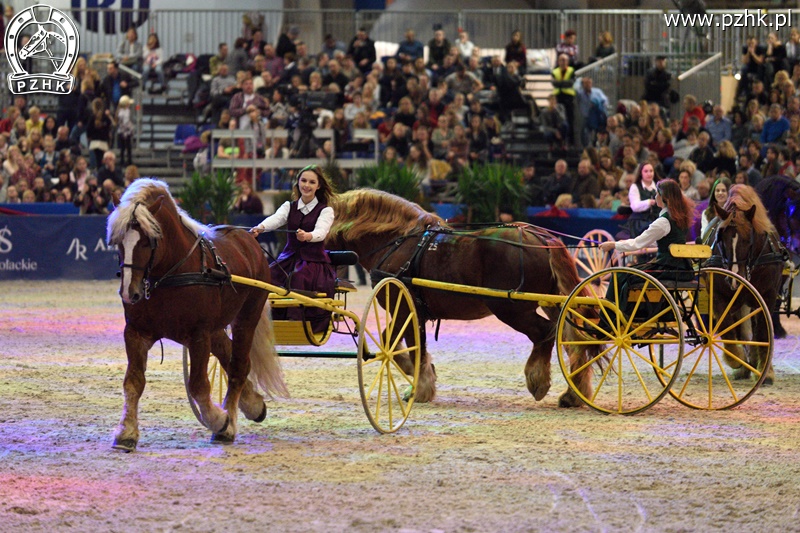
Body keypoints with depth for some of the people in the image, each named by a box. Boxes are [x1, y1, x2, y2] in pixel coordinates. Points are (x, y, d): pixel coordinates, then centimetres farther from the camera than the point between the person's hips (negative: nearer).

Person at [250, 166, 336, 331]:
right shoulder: (289, 207, 11)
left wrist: (308, 236, -44)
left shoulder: (325, 210, 1)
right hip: (289, 258, 4)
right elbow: (275, 219, -11)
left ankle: (295, 321, -37)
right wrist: (261, 228, -34)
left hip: (315, 262, -4)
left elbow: (321, 231, -19)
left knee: (297, 278, -36)